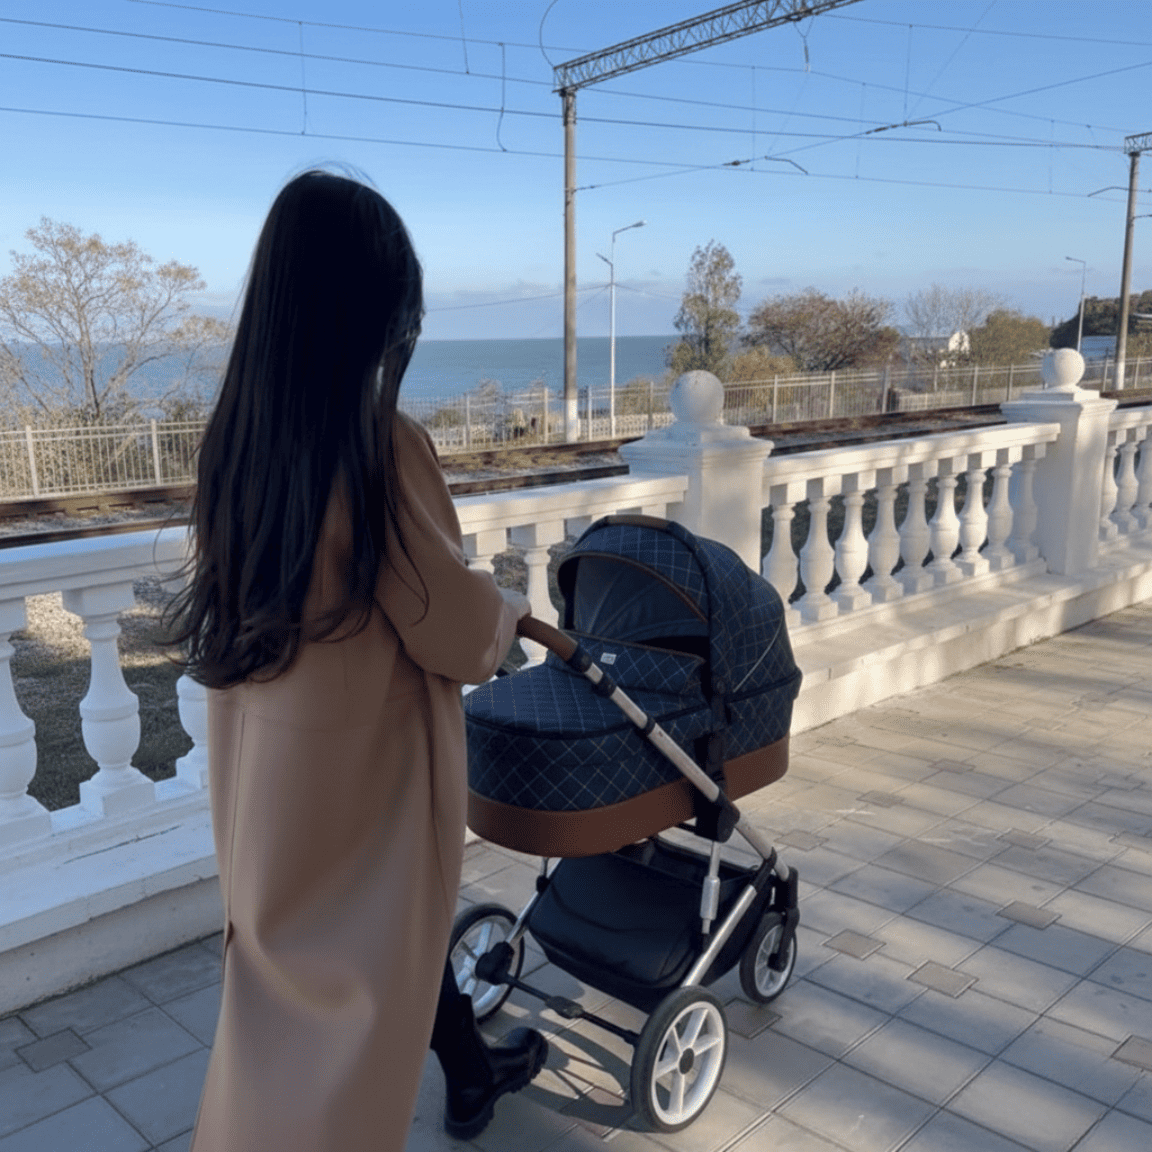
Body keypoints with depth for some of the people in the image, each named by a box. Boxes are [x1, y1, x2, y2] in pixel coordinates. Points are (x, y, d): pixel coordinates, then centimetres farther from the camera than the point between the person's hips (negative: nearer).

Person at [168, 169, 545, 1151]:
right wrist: (511, 612, 5)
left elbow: (242, 590, 5)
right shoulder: (383, 445, -25)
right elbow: (456, 626, -17)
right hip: (362, 746, -6)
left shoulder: (237, 434, -5)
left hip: (260, 748, 7)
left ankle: (472, 1071, 48)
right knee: (357, 969, 15)